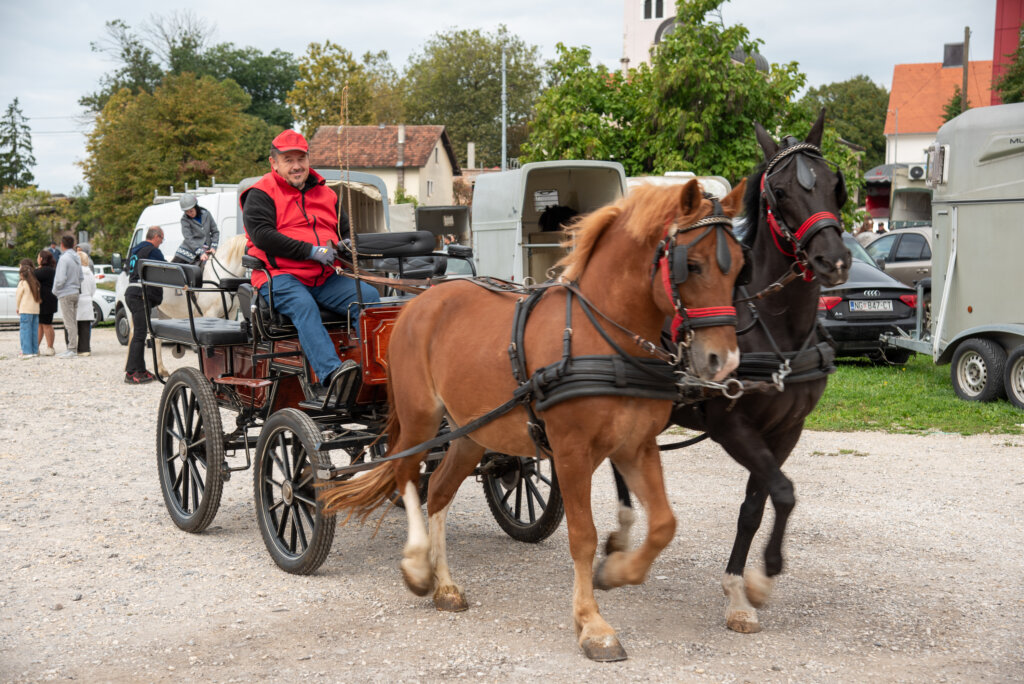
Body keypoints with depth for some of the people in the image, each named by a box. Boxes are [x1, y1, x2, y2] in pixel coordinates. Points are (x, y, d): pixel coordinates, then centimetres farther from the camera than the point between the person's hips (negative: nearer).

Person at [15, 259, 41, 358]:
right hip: (36, 310, 7)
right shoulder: (35, 283, 12)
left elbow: (19, 296, -3)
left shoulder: (22, 283, -7)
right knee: (34, 331, 9)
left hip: (25, 310, -7)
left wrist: (17, 307, 8)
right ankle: (35, 351, 10)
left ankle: (27, 351, -10)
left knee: (25, 331, -5)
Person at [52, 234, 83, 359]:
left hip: (66, 294, -8)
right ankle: (72, 348, 15)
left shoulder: (64, 258, -14)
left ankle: (72, 349, -7)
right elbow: (80, 277, 14)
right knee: (73, 322, 12)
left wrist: (55, 290, -5)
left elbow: (61, 278, -19)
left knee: (69, 323, -7)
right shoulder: (77, 258, 11)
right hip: (75, 292, 8)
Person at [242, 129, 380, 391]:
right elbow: (261, 235, -12)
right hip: (280, 276, -5)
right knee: (304, 306, -37)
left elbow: (346, 230, 28)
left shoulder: (324, 192, 23)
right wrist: (311, 251, -18)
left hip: (326, 277, 6)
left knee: (369, 296, -19)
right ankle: (331, 374, -52)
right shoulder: (261, 194, 4)